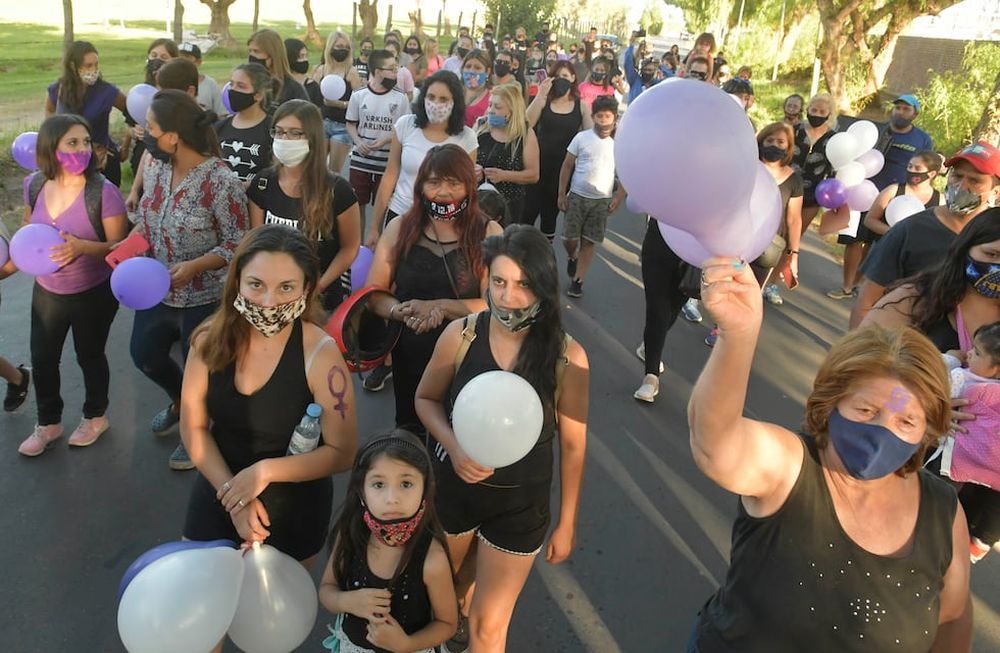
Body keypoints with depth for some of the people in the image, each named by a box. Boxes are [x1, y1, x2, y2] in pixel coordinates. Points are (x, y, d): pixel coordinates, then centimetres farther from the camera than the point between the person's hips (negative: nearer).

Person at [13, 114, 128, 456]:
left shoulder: (104, 192, -24)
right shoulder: (34, 185, -8)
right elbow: (29, 228, 12)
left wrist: (82, 247, -35)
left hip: (94, 294, -5)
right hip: (46, 291, 5)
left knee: (89, 356, 14)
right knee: (42, 358, 15)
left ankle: (95, 416, 40)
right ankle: (48, 423, 38)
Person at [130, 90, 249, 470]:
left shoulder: (220, 182, -25)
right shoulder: (155, 167, -4)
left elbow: (239, 243, -19)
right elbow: (146, 218, 10)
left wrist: (194, 267, -29)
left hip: (203, 297, -7)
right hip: (157, 290, 7)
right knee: (144, 354, 22)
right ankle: (181, 402, 53)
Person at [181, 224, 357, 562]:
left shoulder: (320, 354, -25)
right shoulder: (211, 338, -13)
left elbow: (342, 453, -19)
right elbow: (194, 427, -4)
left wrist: (266, 471, -24)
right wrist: (232, 493, -14)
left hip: (293, 509, -3)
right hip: (217, 492, 3)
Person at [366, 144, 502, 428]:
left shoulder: (488, 233, -8)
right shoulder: (399, 228, -1)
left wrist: (439, 307, -23)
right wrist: (401, 312, -23)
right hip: (408, 356, 2)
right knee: (408, 433, 21)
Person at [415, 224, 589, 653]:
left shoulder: (568, 357, -19)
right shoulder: (460, 335, -15)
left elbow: (572, 445, -8)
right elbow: (426, 398, 1)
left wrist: (566, 523, 0)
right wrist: (453, 446, -18)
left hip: (520, 505, -2)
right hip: (452, 487, 2)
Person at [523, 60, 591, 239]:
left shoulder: (581, 105, 2)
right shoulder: (544, 101, 0)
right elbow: (527, 123, -14)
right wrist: (540, 94, -19)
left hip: (564, 167, 1)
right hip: (539, 164, -1)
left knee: (551, 213, 14)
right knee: (528, 211, -4)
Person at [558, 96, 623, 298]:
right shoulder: (581, 138, -4)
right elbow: (567, 166, 1)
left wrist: (618, 197, -5)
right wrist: (562, 194, -2)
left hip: (602, 200, 0)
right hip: (577, 196, 0)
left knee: (588, 243, 3)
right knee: (569, 238, 2)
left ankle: (577, 280, 14)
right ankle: (572, 258, 36)